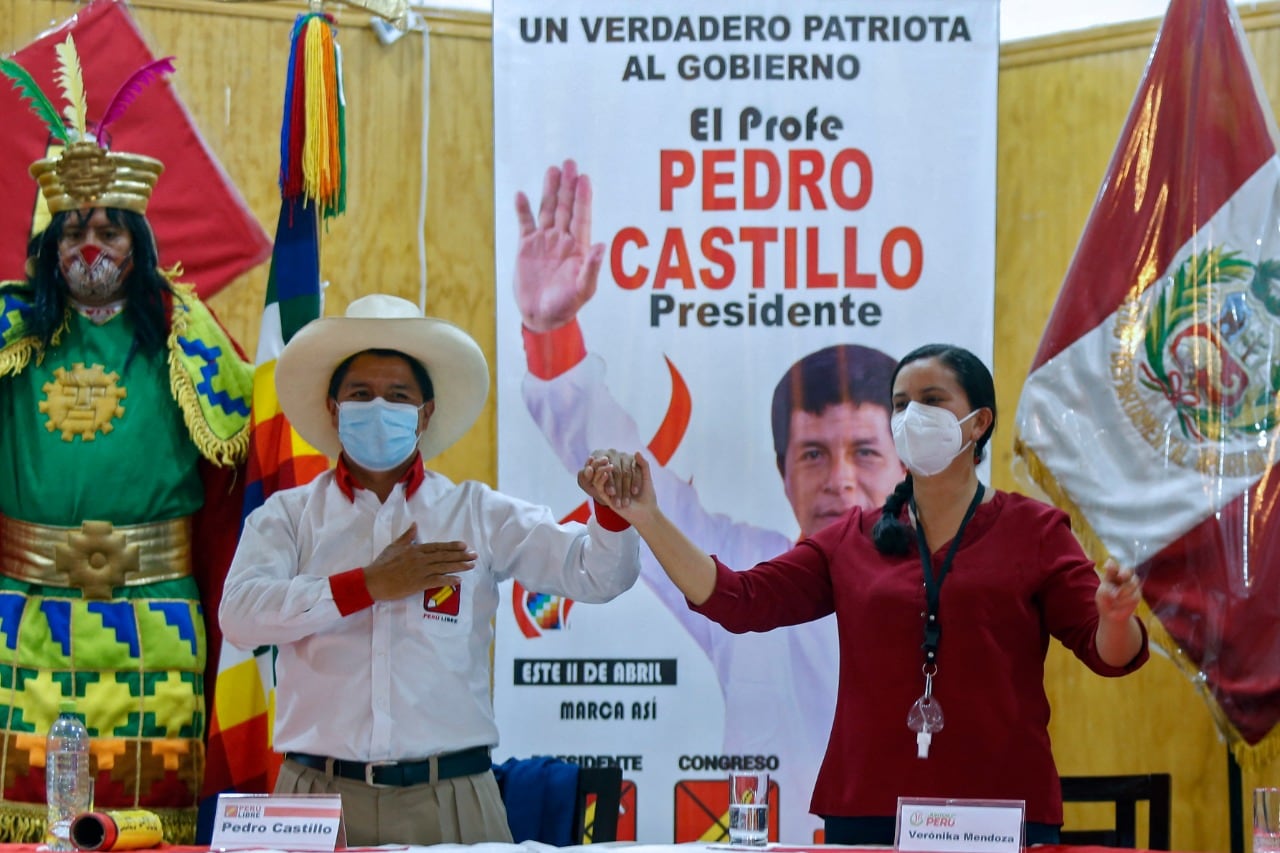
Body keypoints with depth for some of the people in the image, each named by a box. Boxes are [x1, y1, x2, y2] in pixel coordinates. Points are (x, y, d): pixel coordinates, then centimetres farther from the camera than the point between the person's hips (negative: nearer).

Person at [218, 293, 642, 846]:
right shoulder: (286, 516, 9)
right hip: (320, 798, 0)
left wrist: (612, 510, -17)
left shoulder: (479, 514, 10)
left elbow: (595, 575, 4)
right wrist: (369, 585, -13)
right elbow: (239, 615, -8)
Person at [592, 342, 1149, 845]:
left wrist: (1115, 617, -24)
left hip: (1001, 812, -2)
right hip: (866, 813, 2)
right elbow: (738, 600, 4)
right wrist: (649, 521, -4)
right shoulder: (853, 541, 11)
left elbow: (1109, 653, -1)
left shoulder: (1033, 531, 5)